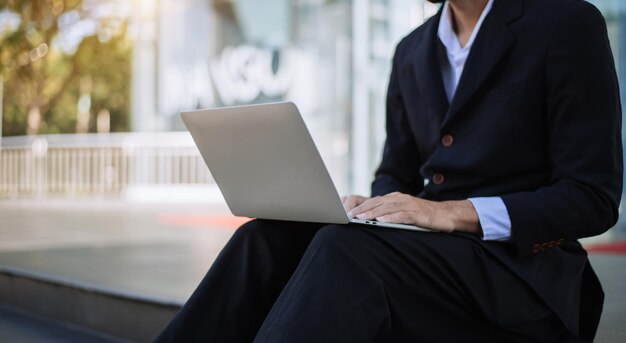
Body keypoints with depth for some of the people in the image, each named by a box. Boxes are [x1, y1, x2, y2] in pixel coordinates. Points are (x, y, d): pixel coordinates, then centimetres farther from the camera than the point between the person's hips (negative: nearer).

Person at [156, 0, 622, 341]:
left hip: (521, 279, -5)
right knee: (266, 239, -19)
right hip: (430, 250, 6)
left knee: (344, 250, -32)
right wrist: (364, 207, -5)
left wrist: (453, 213, -21)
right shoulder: (412, 51, 13)